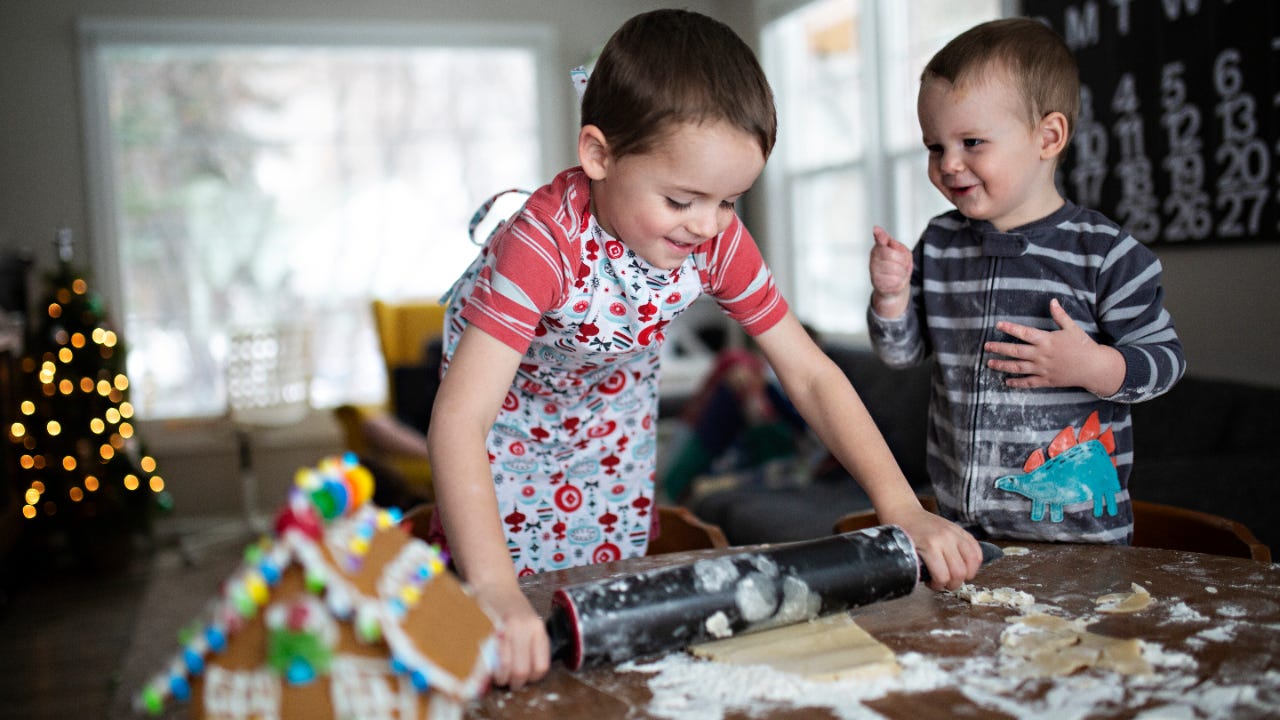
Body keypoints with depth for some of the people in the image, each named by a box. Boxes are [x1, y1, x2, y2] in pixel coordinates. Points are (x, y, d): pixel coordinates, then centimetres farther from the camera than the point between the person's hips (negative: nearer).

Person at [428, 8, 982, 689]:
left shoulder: (719, 238, -23)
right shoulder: (544, 244, -39)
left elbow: (810, 374, -17)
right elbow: (458, 421, -47)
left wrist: (903, 509, -25)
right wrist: (495, 594, -59)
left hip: (616, 425, 4)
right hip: (513, 430, -4)